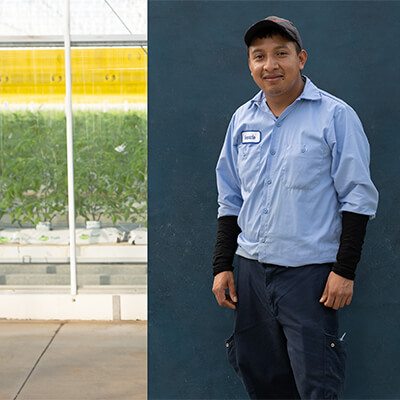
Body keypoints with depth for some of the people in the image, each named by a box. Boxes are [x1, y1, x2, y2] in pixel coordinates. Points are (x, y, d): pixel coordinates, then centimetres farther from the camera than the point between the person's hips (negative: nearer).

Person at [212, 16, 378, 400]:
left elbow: (358, 197, -6)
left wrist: (344, 269, -11)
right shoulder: (242, 119, 10)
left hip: (309, 271, -5)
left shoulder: (335, 115, -5)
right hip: (251, 270, 5)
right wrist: (222, 265, 10)